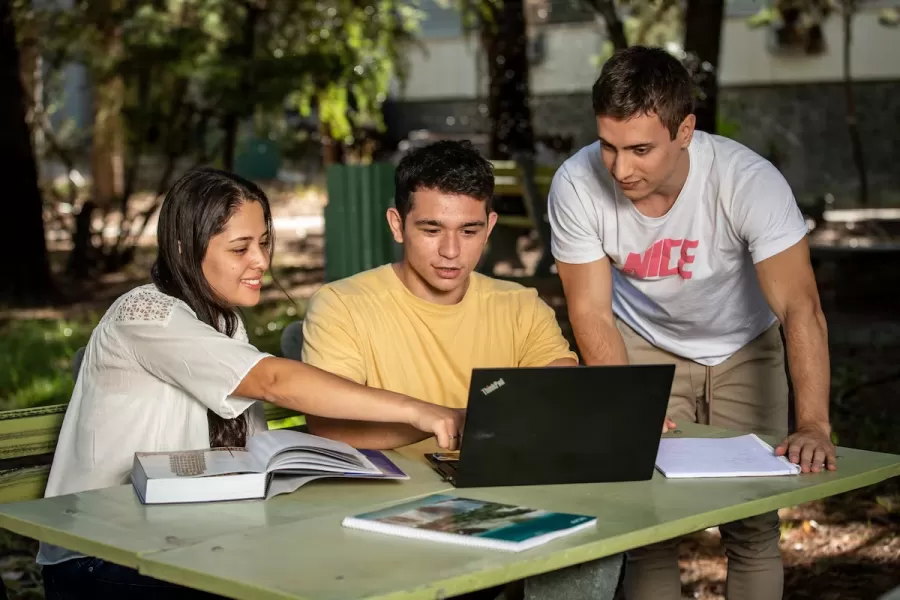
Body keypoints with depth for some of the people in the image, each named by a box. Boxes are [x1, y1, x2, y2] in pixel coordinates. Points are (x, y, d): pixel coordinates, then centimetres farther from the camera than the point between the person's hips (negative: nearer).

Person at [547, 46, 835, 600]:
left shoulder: (749, 181, -32)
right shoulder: (576, 186, -27)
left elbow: (800, 308, -36)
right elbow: (592, 313, -18)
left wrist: (814, 426, -47)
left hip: (742, 347, 0)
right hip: (645, 344, 1)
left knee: (753, 524, -1)